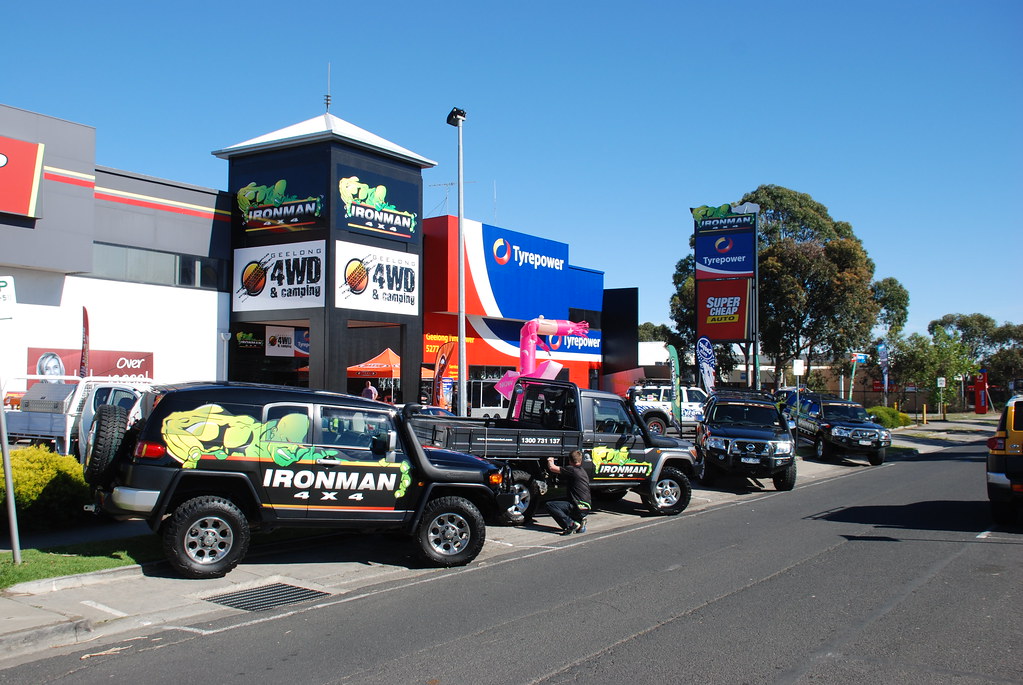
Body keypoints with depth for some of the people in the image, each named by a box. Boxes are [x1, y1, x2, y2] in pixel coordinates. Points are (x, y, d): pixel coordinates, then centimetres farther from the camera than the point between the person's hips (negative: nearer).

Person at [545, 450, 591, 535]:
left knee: (550, 505, -10)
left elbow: (552, 468, -13)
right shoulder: (583, 471, 16)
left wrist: (550, 461, 10)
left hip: (578, 507, -9)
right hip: (586, 507, 9)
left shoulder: (572, 470, -11)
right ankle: (579, 521, 10)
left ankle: (572, 524, -17)